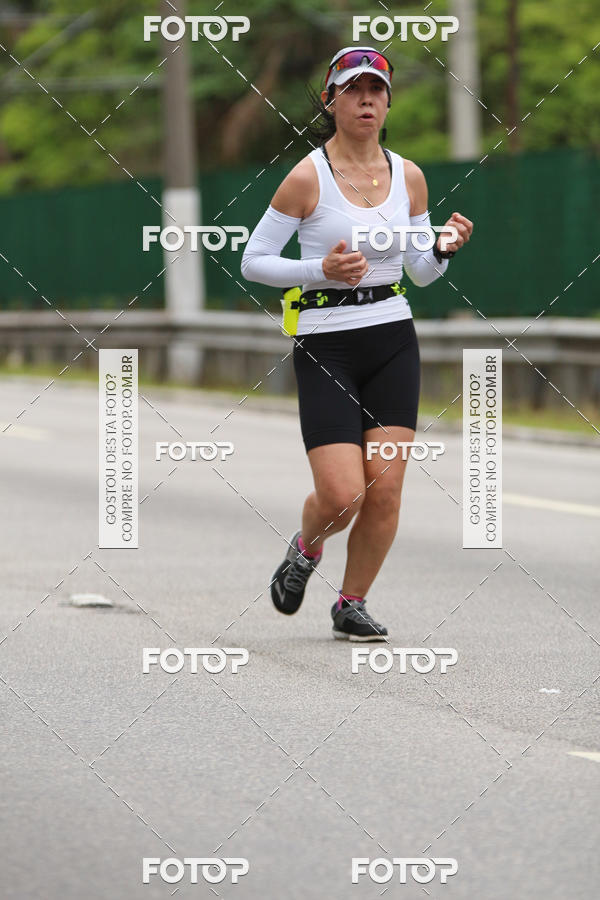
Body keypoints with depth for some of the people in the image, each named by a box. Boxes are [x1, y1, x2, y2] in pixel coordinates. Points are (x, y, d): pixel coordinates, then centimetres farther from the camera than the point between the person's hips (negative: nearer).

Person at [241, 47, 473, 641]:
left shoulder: (408, 176, 6)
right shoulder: (308, 177, -8)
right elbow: (253, 261, -4)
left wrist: (444, 249, -8)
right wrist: (321, 270, -18)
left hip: (393, 344, 4)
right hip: (326, 346, -4)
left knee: (385, 491, -3)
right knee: (342, 496, -12)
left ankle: (352, 604, 17)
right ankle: (305, 549, 23)